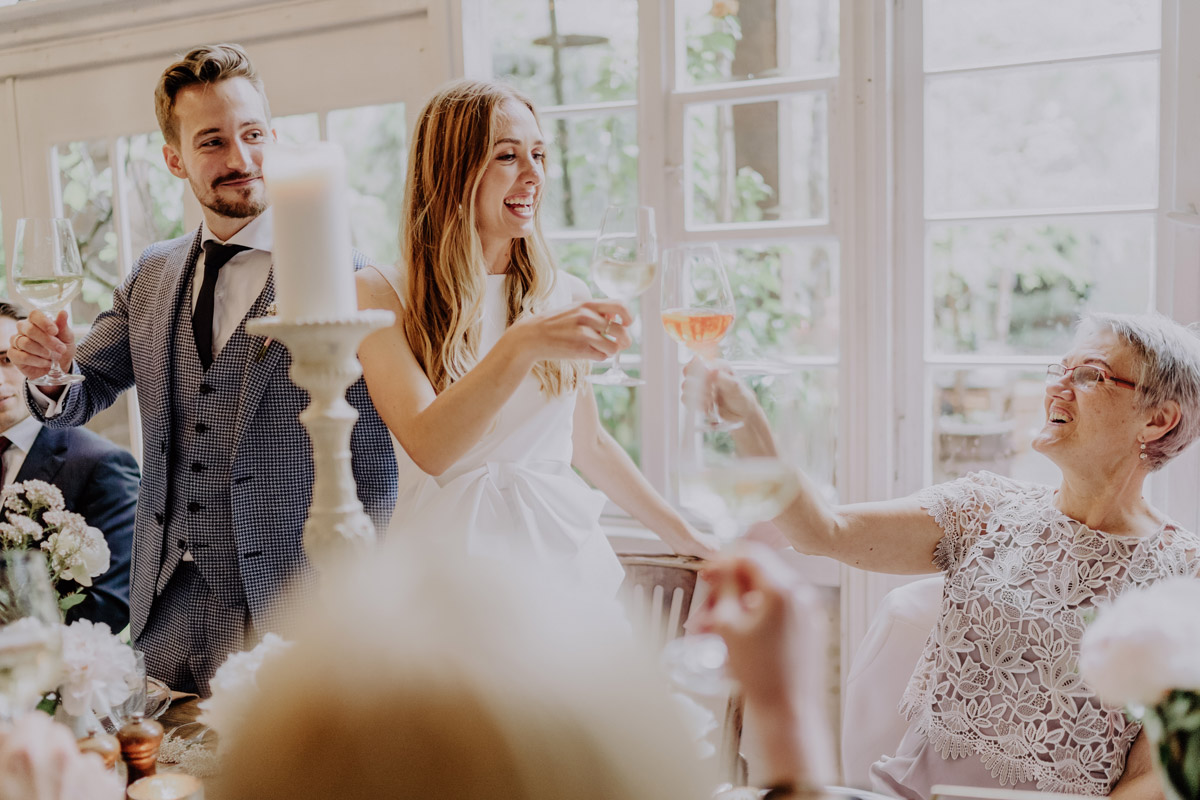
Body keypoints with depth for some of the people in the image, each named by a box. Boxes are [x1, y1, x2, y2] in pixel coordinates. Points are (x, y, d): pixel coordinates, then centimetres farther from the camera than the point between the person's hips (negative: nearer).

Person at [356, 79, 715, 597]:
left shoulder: (565, 296, 5)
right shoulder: (379, 296, -6)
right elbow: (428, 448, -20)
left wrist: (682, 536, 21)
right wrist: (522, 345, -32)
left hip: (562, 550, 3)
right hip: (449, 552, -3)